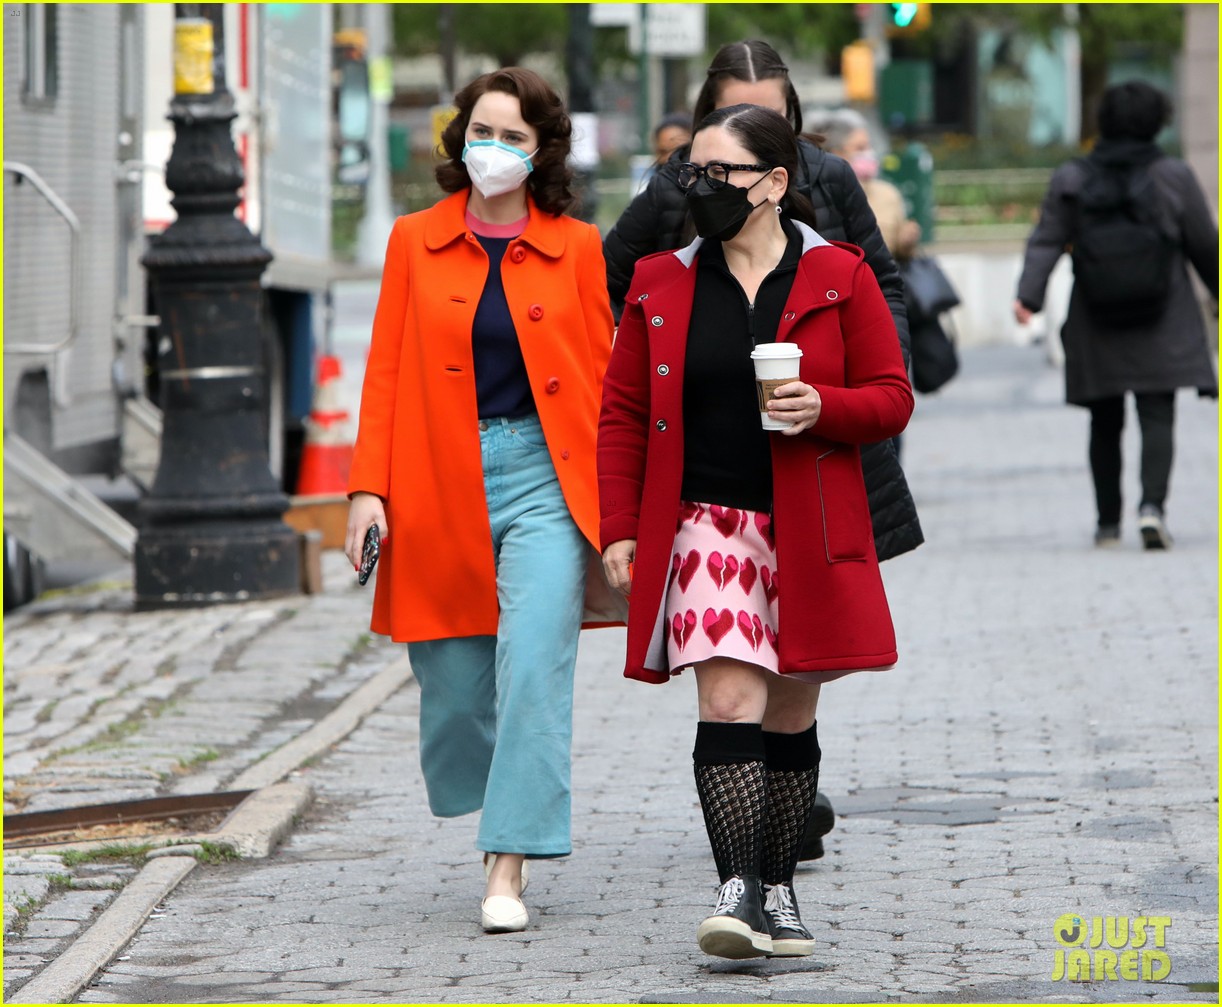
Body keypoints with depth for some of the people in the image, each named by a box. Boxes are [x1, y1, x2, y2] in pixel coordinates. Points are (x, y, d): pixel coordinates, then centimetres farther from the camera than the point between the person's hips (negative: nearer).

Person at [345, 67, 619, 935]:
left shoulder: (575, 247, 5)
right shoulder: (415, 243, 8)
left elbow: (602, 375, 6)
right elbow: (387, 370, 7)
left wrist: (614, 505, 0)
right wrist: (370, 489, -2)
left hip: (544, 478, -1)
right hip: (439, 486, 2)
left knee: (534, 669, -14)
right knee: (454, 680, 5)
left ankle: (509, 874, -12)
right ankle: (497, 809, 36)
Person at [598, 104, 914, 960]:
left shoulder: (840, 278, 2)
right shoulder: (661, 284, 6)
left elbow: (893, 398, 3)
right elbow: (623, 415, 8)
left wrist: (823, 407, -17)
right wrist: (619, 529, 1)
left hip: (810, 532, 0)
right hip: (707, 525, 0)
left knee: (792, 713, 8)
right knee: (731, 703, -14)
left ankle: (780, 890, 19)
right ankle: (738, 888, -17)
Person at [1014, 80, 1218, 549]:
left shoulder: (1071, 180, 1)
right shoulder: (1172, 176, -3)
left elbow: (1046, 241, -10)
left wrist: (1028, 296, -17)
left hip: (1095, 326, 2)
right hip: (1161, 327, -2)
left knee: (1105, 423, 13)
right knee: (1157, 417, -5)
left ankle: (1108, 521, 16)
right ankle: (1152, 505, -25)